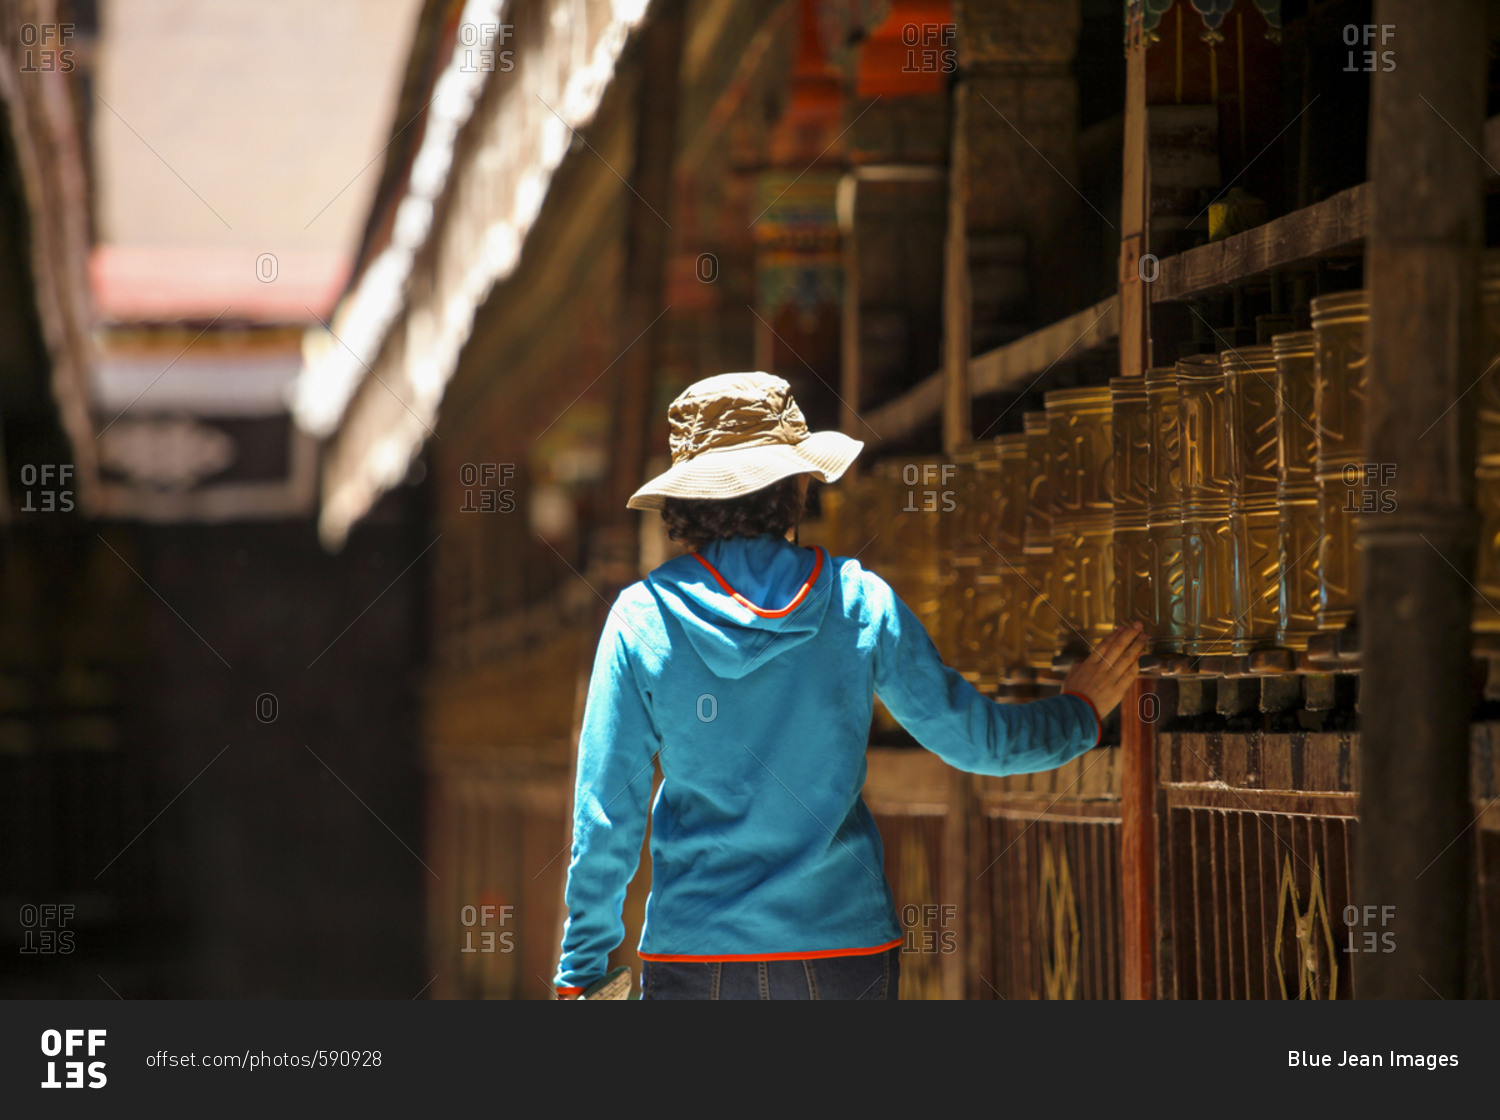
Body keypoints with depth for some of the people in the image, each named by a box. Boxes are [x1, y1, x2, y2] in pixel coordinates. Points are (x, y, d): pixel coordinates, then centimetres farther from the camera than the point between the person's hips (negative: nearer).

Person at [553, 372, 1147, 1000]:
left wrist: (581, 971, 7)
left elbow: (606, 815, -2)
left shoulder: (642, 617, -3)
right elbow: (974, 739, 8)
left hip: (693, 955, -1)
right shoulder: (860, 603, -2)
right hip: (843, 948, 1)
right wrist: (1080, 713, 28)